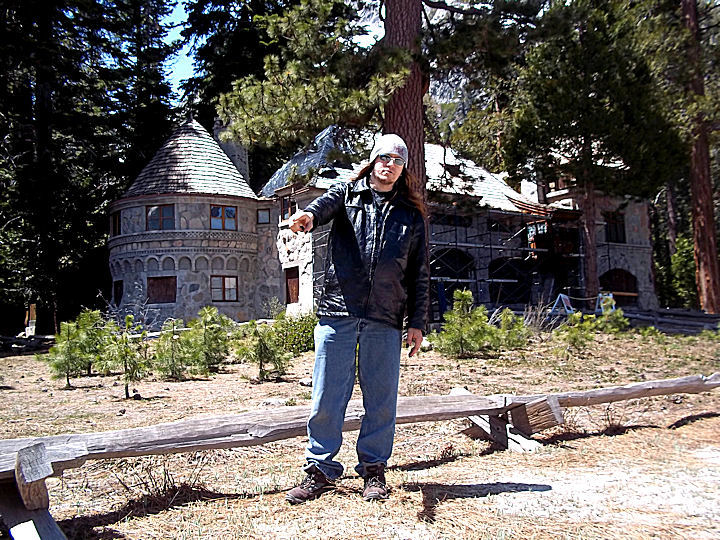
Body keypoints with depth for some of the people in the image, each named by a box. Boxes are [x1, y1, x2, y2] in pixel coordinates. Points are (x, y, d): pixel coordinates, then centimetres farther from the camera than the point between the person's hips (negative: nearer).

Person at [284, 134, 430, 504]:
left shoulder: (411, 215, 15)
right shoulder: (347, 194, 12)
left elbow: (420, 275, 15)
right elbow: (326, 204, -13)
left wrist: (418, 322, 8)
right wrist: (308, 215, -37)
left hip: (385, 321, 2)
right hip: (337, 312, -1)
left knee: (381, 399, 6)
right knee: (326, 398, 2)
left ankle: (374, 470, 24)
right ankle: (320, 471, 17)